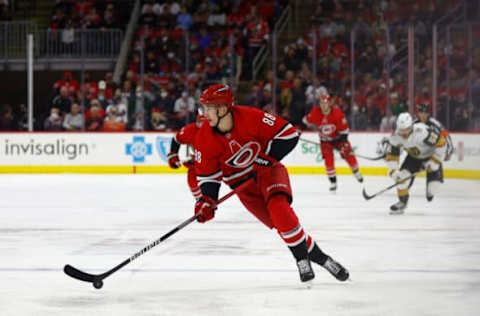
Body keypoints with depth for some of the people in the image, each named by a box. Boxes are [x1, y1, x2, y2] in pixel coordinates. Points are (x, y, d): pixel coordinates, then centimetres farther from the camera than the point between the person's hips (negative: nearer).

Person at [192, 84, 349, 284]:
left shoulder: (250, 118, -21)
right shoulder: (204, 138, -12)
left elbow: (288, 134, -16)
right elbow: (208, 174, -2)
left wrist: (266, 157, -19)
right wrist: (206, 201, -17)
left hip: (268, 169, -2)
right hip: (242, 183, 3)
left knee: (277, 205, -31)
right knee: (280, 223, -12)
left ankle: (301, 259, -21)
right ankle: (319, 258, 0)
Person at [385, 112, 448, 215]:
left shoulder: (422, 131, -40)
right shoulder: (395, 137, -22)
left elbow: (441, 142, -33)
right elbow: (392, 155, -10)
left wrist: (435, 161, -28)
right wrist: (393, 170, -23)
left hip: (431, 155, -4)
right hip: (413, 156, 5)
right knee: (402, 175, -13)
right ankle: (402, 202, 8)